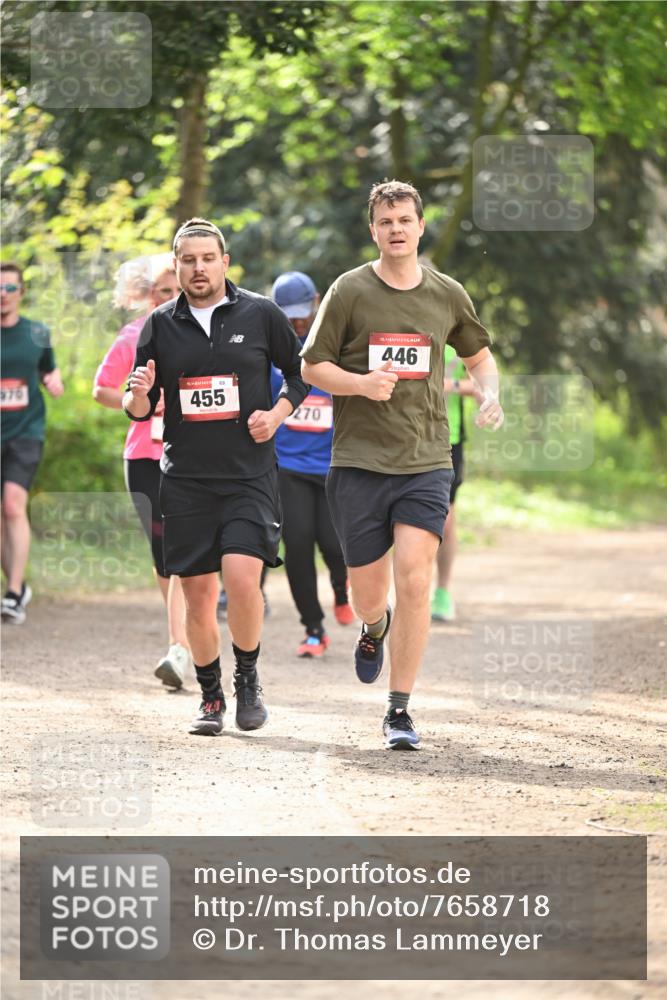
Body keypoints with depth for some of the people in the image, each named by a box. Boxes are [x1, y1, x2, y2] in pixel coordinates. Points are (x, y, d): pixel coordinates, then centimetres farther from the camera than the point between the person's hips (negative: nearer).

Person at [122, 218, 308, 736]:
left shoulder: (261, 314, 1)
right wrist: (139, 396, -12)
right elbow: (140, 408, 11)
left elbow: (300, 372, 13)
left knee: (242, 578, -18)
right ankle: (211, 696, 18)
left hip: (249, 475, -2)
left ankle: (248, 676, 5)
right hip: (185, 479, 2)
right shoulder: (161, 324, 6)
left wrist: (277, 414, -4)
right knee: (197, 593, 3)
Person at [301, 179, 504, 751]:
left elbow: (479, 355, 24)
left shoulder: (448, 295, 7)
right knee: (368, 595, 4)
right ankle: (374, 629, 44)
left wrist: (490, 395, 3)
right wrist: (361, 383, -15)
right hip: (358, 462, -1)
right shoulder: (350, 291, 0)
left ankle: (400, 710, -4)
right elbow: (312, 365, 3)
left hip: (426, 462, 1)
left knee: (415, 580, -14)